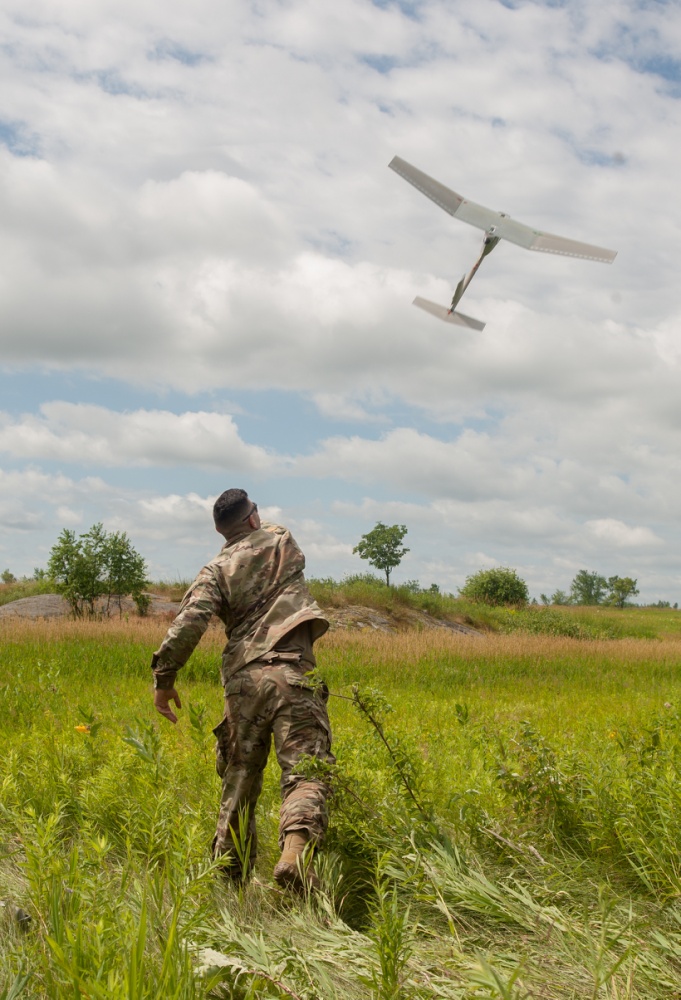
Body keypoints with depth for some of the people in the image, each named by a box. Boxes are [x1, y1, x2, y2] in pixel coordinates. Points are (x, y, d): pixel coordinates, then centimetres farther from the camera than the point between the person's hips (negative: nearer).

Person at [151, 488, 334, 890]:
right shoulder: (283, 542, 14)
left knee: (240, 780, 13)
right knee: (305, 770, -11)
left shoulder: (217, 569, 9)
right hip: (290, 673, -2)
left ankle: (230, 877, 16)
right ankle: (296, 849, -36)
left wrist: (164, 677, -2)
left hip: (243, 680, 2)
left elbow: (190, 621, -5)